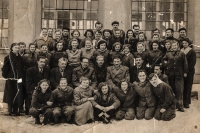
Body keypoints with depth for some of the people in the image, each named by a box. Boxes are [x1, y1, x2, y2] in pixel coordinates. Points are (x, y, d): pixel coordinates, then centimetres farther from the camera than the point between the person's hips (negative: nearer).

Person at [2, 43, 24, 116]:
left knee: (18, 95, 5)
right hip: (10, 79, -4)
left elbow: (22, 68, 9)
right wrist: (5, 76, -11)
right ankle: (10, 111, 11)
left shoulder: (20, 58, 9)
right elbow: (4, 68, -6)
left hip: (18, 79, 4)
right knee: (11, 95, 2)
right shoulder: (8, 57, -4)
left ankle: (16, 110, 14)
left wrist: (21, 77, 2)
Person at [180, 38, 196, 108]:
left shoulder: (192, 52, 0)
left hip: (189, 71, -3)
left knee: (188, 87, 0)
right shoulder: (180, 51, 11)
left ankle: (186, 102, 6)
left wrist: (187, 70, -14)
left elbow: (193, 62, -6)